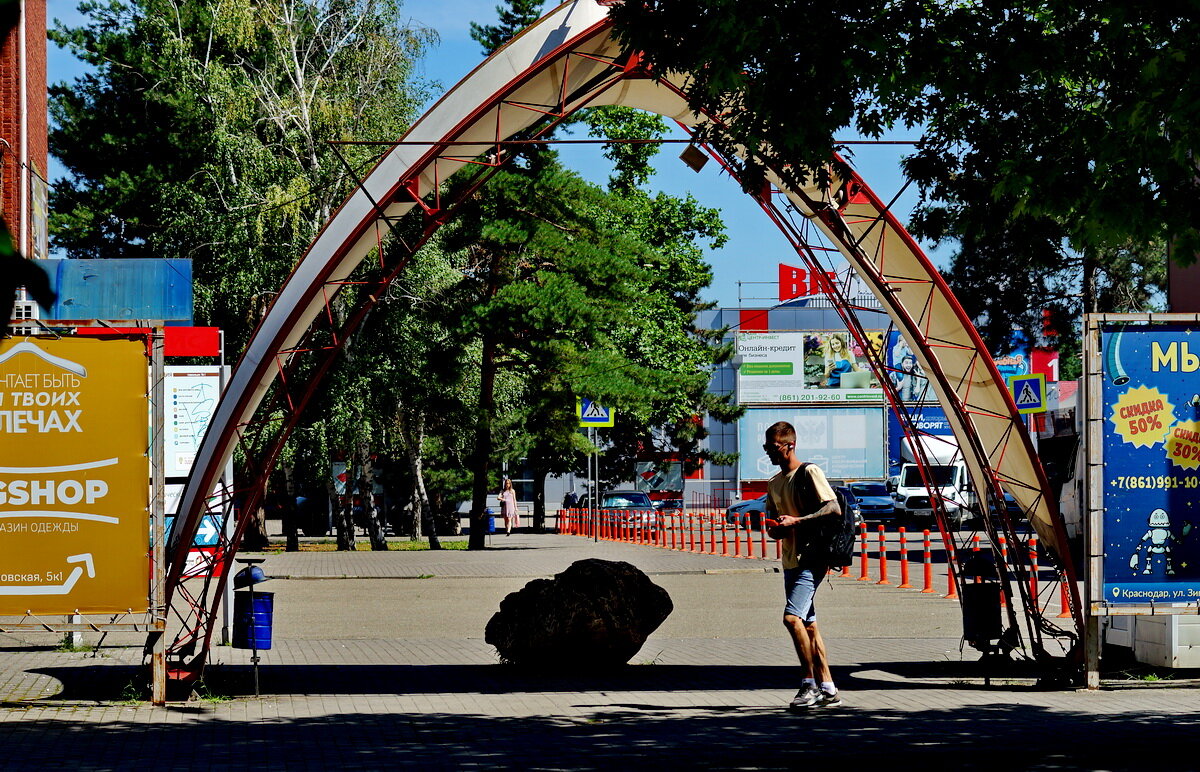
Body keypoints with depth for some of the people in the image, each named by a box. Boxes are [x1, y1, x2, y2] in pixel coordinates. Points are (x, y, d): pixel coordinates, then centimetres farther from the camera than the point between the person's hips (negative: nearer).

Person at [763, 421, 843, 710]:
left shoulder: (809, 472, -7)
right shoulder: (774, 483, 18)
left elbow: (834, 509, -14)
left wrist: (796, 521, -21)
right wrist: (774, 529, 0)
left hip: (812, 558, -9)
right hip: (791, 560, 9)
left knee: (792, 617, -20)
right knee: (808, 624, 8)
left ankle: (810, 683, -12)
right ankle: (827, 688, 11)